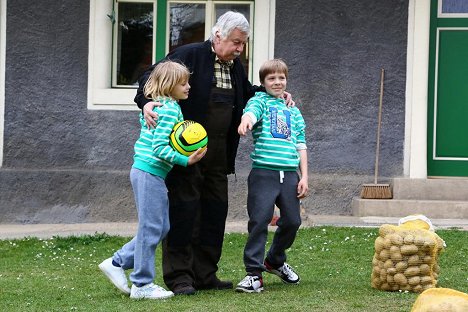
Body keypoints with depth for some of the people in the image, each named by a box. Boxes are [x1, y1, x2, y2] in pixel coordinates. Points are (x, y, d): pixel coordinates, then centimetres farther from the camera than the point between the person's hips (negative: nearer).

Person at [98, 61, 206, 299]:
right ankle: (142, 285, 3)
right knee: (151, 228, -4)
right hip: (150, 173, -10)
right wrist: (186, 160, -23)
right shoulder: (170, 110, -15)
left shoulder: (155, 106, 14)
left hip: (145, 172, 10)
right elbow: (160, 148, -20)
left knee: (161, 227, 14)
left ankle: (117, 263, 18)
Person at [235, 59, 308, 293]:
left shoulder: (293, 111, 20)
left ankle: (275, 261, 32)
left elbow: (300, 145, 20)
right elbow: (251, 112, -20)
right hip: (264, 172, -5)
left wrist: (304, 177, 10)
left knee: (292, 221, 8)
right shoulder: (260, 100, 5)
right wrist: (246, 121, -45)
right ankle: (254, 273, -6)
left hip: (289, 174, 5)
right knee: (259, 220, -11)